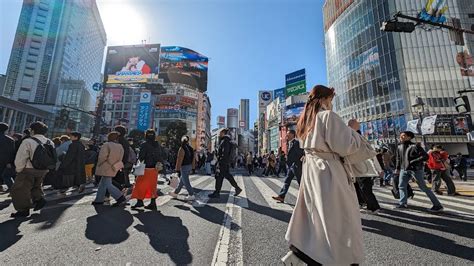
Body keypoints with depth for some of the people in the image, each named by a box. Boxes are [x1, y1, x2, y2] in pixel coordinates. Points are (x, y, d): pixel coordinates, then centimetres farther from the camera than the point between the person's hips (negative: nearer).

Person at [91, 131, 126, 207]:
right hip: (113, 168, 8)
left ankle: (120, 198, -10)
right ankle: (99, 200, 30)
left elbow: (102, 156, -20)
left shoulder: (106, 145, -15)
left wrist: (99, 164, -3)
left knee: (108, 185, -3)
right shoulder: (120, 147, 6)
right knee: (102, 184, 20)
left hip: (106, 168, -8)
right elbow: (119, 159, 5)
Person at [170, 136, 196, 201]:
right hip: (189, 166, 9)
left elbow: (179, 159, -17)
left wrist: (177, 168, -11)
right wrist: (192, 167, 17)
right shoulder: (191, 148, 8)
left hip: (184, 167, -9)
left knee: (186, 182, 0)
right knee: (182, 181, 19)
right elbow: (193, 158, 10)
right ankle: (175, 193, 33)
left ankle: (191, 195, 5)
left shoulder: (182, 148, -15)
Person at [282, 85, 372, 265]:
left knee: (314, 215, 18)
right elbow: (345, 145, -14)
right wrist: (353, 131, 4)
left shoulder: (307, 119, 14)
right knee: (335, 219, 5)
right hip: (328, 171, -9)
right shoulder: (328, 116, -12)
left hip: (311, 170, 9)